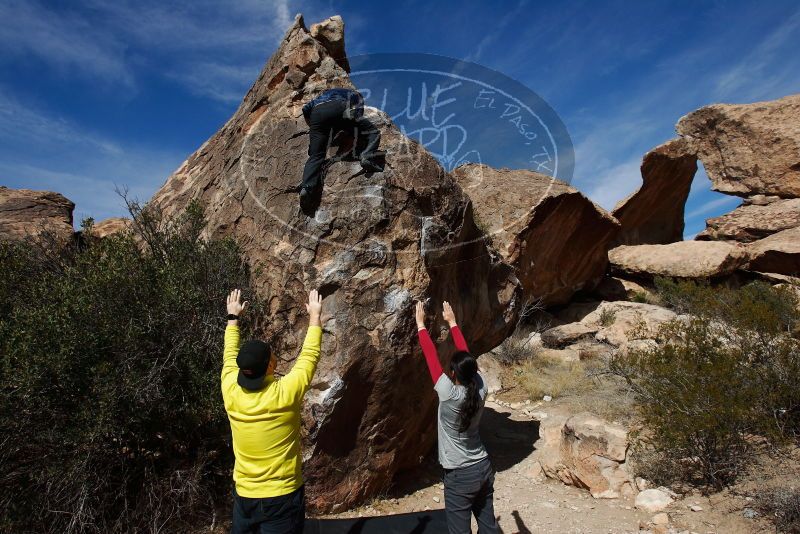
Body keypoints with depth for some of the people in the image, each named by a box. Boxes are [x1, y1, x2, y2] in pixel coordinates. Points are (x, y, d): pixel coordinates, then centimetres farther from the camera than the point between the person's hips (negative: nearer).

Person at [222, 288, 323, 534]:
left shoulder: (231, 392, -12)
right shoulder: (285, 393, -22)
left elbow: (230, 356, 8)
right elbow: (309, 356, -7)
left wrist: (233, 317, 21)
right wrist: (315, 316, 6)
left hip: (244, 495, 4)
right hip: (283, 496, -4)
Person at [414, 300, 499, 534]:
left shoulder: (449, 394, -23)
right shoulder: (480, 389, -9)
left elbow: (431, 355, -17)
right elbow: (466, 355, 1)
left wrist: (420, 323, -7)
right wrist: (452, 322, 10)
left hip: (460, 476, -6)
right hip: (484, 468, 7)